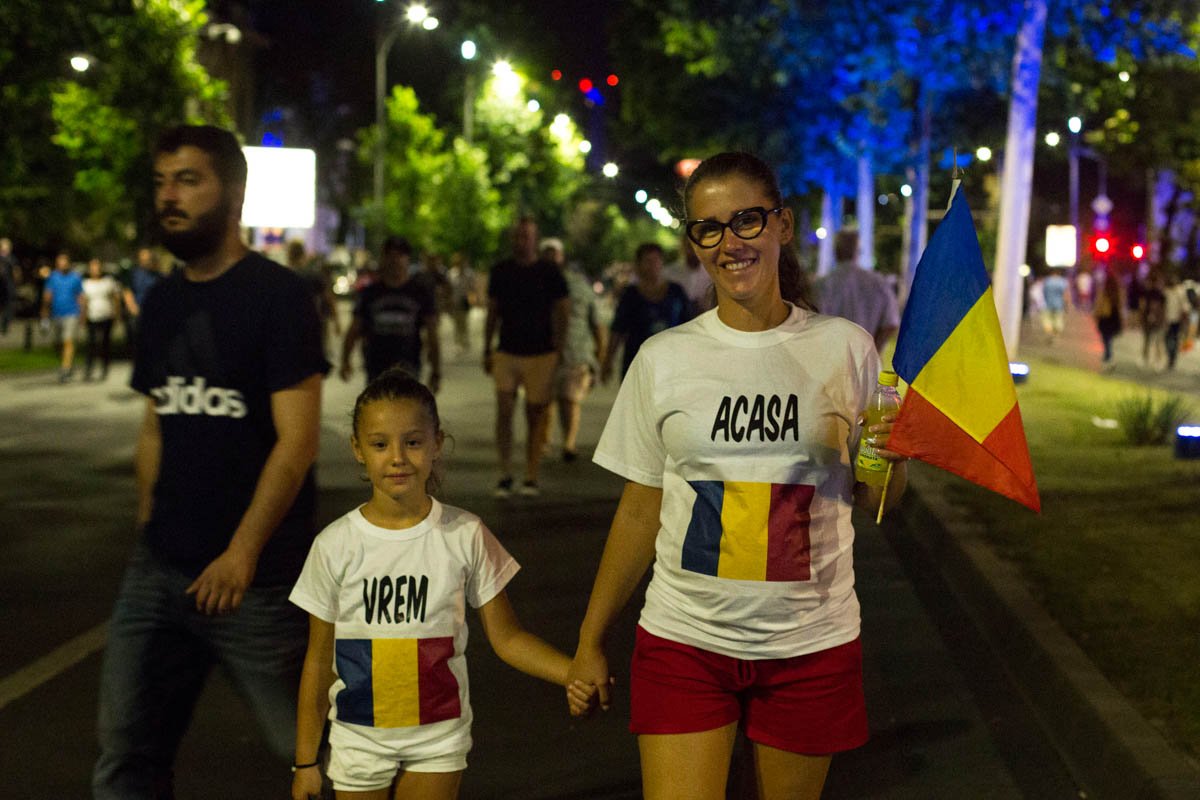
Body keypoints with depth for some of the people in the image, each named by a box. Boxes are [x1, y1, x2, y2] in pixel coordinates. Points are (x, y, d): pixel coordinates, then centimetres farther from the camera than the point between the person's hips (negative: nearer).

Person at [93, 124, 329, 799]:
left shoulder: (277, 294, -8)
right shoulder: (162, 302, 12)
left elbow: (298, 439, -14)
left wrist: (242, 552, -18)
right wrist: (150, 529, 11)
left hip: (259, 579, -6)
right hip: (159, 570, 6)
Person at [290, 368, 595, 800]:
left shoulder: (464, 535, -6)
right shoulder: (335, 545, -7)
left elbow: (506, 637, -2)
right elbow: (319, 660, 0)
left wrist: (574, 674, -19)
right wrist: (306, 760, 2)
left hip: (438, 736, 0)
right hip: (359, 739, 0)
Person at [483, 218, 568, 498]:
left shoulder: (549, 273, -1)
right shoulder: (500, 271, 7)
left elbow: (563, 311, 0)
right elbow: (492, 312, 13)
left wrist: (559, 348, -9)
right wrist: (486, 351, 10)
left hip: (540, 354, -2)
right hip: (507, 352, 2)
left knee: (536, 416, 2)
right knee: (504, 411, -10)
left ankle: (531, 478, 12)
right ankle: (505, 476, -1)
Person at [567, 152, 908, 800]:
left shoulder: (845, 347, 0)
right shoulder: (664, 357, 1)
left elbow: (870, 501, 7)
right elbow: (639, 511, 7)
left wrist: (890, 458, -15)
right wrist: (590, 642, 9)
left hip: (812, 644, 0)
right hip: (685, 641, 0)